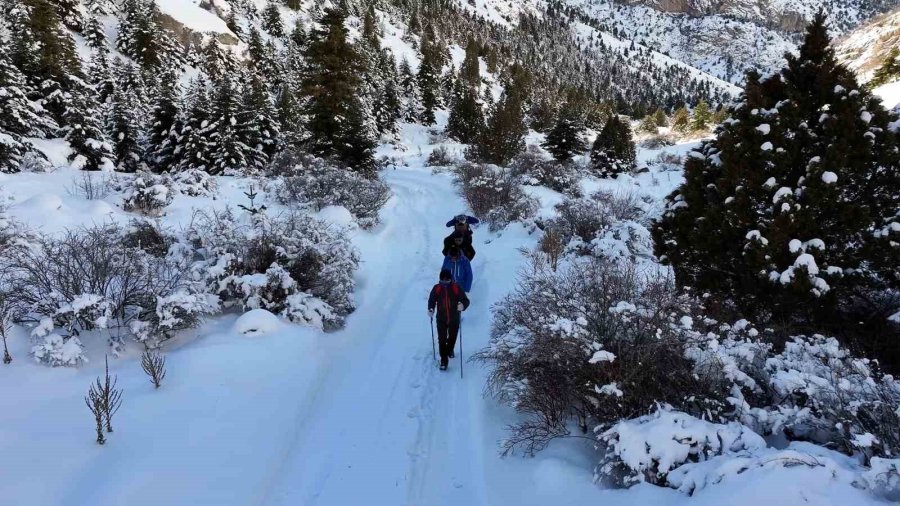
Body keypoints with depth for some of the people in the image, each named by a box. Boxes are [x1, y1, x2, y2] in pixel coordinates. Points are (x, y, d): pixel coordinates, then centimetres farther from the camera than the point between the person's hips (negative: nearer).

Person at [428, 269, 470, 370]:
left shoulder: (456, 288, -15)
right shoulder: (436, 288, -9)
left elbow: (466, 300, -12)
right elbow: (432, 300, 5)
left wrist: (463, 305, -35)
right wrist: (430, 310, -13)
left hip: (454, 319, 0)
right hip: (441, 319, 0)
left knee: (452, 338, 19)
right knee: (442, 340, -4)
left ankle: (450, 350, 51)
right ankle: (444, 360, 8)